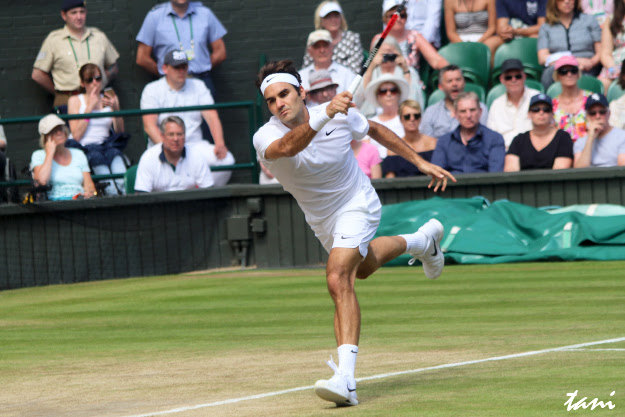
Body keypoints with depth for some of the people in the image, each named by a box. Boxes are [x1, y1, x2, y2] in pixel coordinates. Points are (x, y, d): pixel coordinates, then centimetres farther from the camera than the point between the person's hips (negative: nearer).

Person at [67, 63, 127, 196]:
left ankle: (124, 189, -55)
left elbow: (120, 132, 9)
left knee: (115, 154, -35)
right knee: (97, 157, -38)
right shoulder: (75, 101, 10)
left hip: (106, 144, 2)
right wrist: (89, 107, -4)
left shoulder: (110, 99, 18)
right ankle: (112, 192, -52)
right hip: (84, 147, -2)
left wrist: (116, 109, -7)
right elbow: (76, 135, -3)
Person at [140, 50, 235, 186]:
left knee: (227, 160, -22)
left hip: (195, 145, 4)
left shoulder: (198, 86, 14)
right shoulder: (152, 90, 4)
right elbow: (149, 125, -8)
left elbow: (212, 117, 5)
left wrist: (220, 144, -14)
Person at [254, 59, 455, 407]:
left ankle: (345, 378, -37)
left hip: (356, 205, -5)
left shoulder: (342, 116, -22)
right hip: (321, 220, 5)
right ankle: (422, 240, 61)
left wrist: (421, 162, 2)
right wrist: (323, 117, -68)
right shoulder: (266, 138, -26)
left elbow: (374, 130, 0)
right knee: (363, 267, 31)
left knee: (339, 279, -27)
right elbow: (286, 147, -51)